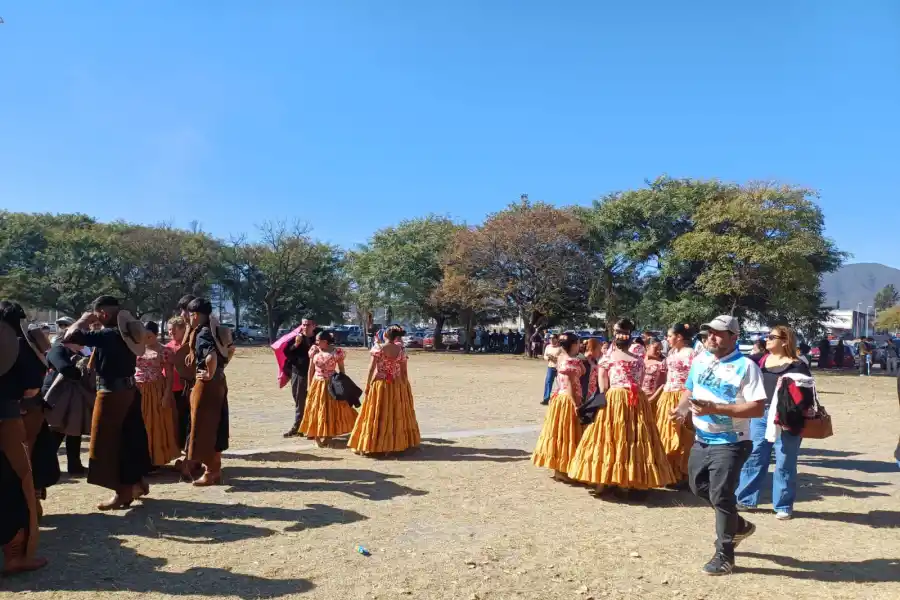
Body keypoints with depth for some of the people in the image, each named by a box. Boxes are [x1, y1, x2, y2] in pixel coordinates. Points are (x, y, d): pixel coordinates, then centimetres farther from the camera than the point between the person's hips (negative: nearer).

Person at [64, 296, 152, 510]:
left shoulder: (107, 335, -21)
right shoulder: (128, 333, 5)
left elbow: (68, 336, -23)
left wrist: (83, 320, -6)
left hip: (111, 394, -9)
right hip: (129, 390, 9)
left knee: (108, 442, 2)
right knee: (129, 438, 18)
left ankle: (123, 493, 7)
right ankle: (137, 482, 29)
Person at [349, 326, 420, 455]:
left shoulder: (378, 349, -9)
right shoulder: (401, 350, -3)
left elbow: (371, 369, -9)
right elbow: (404, 371, 2)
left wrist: (367, 385, -1)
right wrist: (405, 385, 12)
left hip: (380, 385, -2)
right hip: (397, 386, 3)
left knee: (377, 415, 4)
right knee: (397, 415, 13)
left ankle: (374, 444, 8)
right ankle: (398, 443, 20)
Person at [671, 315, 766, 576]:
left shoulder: (745, 366, -18)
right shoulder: (700, 360, 3)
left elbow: (758, 408, -23)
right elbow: (690, 389, 16)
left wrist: (716, 408, -29)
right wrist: (683, 407, -6)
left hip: (730, 443, -7)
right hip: (701, 439, 8)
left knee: (721, 495, -3)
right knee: (699, 486, 17)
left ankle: (724, 555, 16)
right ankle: (738, 526, 41)